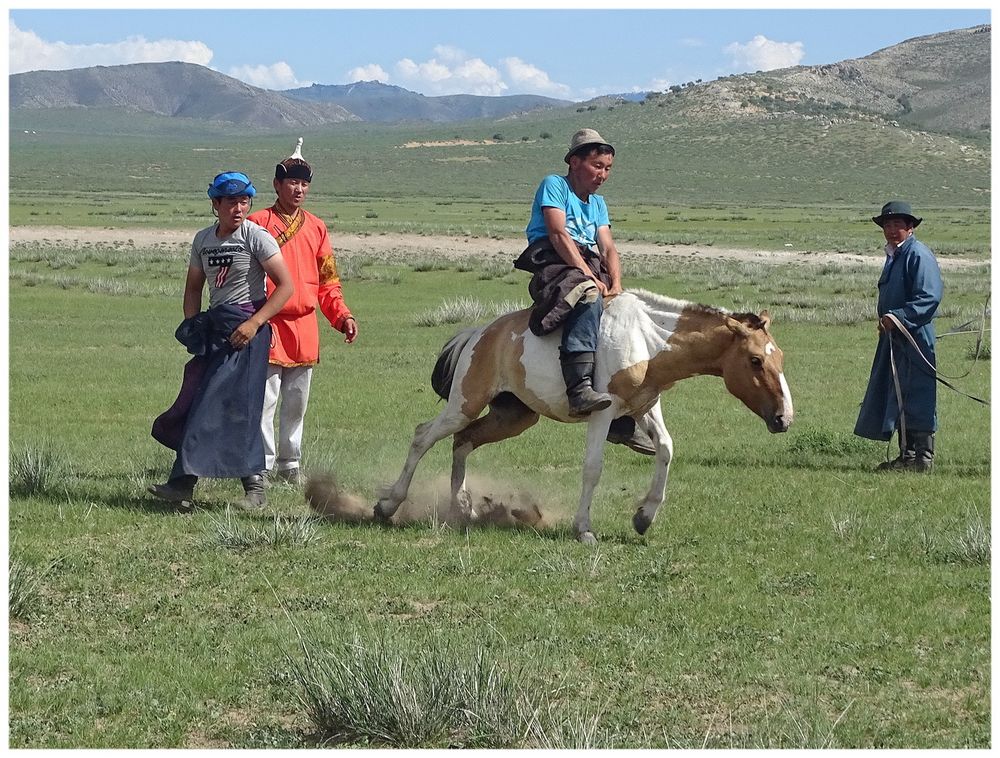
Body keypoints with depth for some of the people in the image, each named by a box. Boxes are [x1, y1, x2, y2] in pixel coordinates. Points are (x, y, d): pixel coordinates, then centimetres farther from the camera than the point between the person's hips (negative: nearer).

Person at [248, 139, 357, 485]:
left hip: (304, 328, 5)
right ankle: (262, 464, -3)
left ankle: (290, 463, 21)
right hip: (268, 326, -5)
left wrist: (342, 315, 4)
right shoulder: (258, 223, -2)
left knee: (296, 402, 12)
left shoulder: (316, 228, 13)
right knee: (264, 399, -8)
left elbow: (327, 282, 17)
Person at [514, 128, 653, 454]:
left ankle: (623, 422, -3)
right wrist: (589, 276, -20)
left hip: (591, 271, 8)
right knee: (588, 296, -39)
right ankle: (579, 388, -53)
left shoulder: (598, 203, 26)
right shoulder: (554, 185, 4)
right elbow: (558, 234, -11)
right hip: (552, 266, -8)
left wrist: (615, 284, -6)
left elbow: (608, 249, 15)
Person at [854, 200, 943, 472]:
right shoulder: (894, 256, 18)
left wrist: (898, 317, -27)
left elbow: (930, 297, -22)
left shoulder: (918, 255, -12)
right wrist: (886, 320, 11)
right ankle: (906, 455, 18)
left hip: (916, 337, -10)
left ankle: (923, 457, -6)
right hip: (894, 338, 10)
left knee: (916, 397, -9)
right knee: (897, 398, 12)